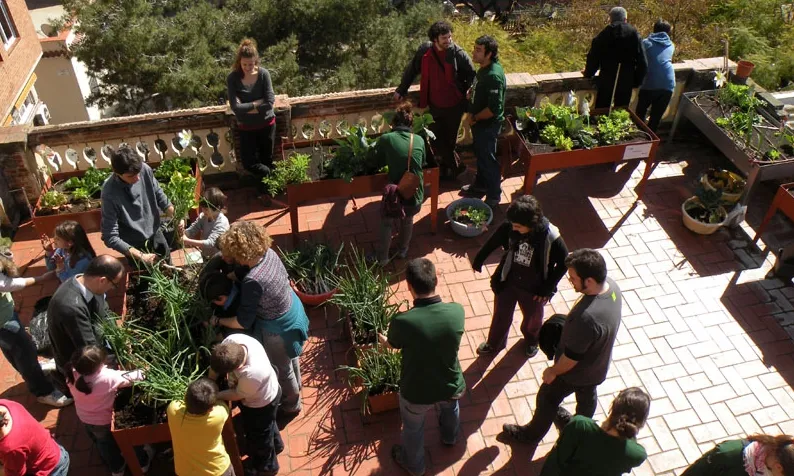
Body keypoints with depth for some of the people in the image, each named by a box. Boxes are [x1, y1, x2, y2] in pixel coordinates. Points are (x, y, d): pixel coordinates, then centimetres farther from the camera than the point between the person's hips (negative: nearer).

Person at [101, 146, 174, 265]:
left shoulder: (145, 170, -19)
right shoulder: (110, 193, -31)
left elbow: (159, 196, 0)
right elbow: (110, 238, -27)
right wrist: (140, 256, -28)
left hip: (156, 235, 4)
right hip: (136, 245, -4)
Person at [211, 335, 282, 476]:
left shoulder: (252, 374, -48)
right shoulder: (232, 340, -31)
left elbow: (237, 395, -26)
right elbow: (217, 363, -10)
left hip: (261, 404, -7)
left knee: (258, 435, 22)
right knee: (266, 424, 35)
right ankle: (276, 444, 65)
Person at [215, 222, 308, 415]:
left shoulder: (253, 282, -39)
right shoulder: (269, 253, -16)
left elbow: (244, 322, -28)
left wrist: (218, 321, -10)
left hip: (278, 327, -7)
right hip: (292, 309, 8)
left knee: (281, 367, 23)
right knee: (290, 357, 35)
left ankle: (291, 404, 50)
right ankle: (295, 388, 63)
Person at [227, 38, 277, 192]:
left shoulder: (263, 74, -14)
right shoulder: (232, 78, -15)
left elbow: (270, 102, -19)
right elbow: (235, 107, -22)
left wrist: (247, 107, -19)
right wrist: (257, 103, -18)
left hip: (266, 124, 0)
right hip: (246, 127, 1)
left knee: (266, 159, 13)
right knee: (249, 163, -2)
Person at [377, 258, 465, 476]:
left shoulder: (403, 322, -33)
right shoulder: (457, 311, -24)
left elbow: (392, 345, -8)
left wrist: (382, 339, 18)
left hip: (417, 393, -3)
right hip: (452, 387, 3)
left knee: (413, 428, 30)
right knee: (450, 407, 39)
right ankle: (450, 437, 69)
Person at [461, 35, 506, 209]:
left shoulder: (493, 76, -30)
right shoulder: (484, 68, 0)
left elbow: (494, 108, -32)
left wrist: (475, 118, -18)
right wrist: (472, 91, -1)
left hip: (488, 125, -9)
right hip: (479, 123, 10)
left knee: (488, 159, 5)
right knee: (480, 155, 25)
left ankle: (493, 196, 22)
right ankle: (480, 185, 46)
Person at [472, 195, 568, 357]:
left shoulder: (551, 237, -32)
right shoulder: (510, 227, -23)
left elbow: (564, 263, -17)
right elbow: (493, 242, -4)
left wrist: (547, 288, -14)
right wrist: (478, 260, 10)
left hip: (533, 289, -2)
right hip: (507, 282, 2)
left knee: (532, 318, 27)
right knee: (501, 315, 24)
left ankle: (531, 341, 60)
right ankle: (494, 343, 53)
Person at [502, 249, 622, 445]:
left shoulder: (587, 317, -45)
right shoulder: (611, 285, -19)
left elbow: (571, 357, -29)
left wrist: (553, 371, -11)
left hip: (577, 372, -7)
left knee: (547, 399, 19)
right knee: (587, 397, 33)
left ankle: (532, 434, 45)